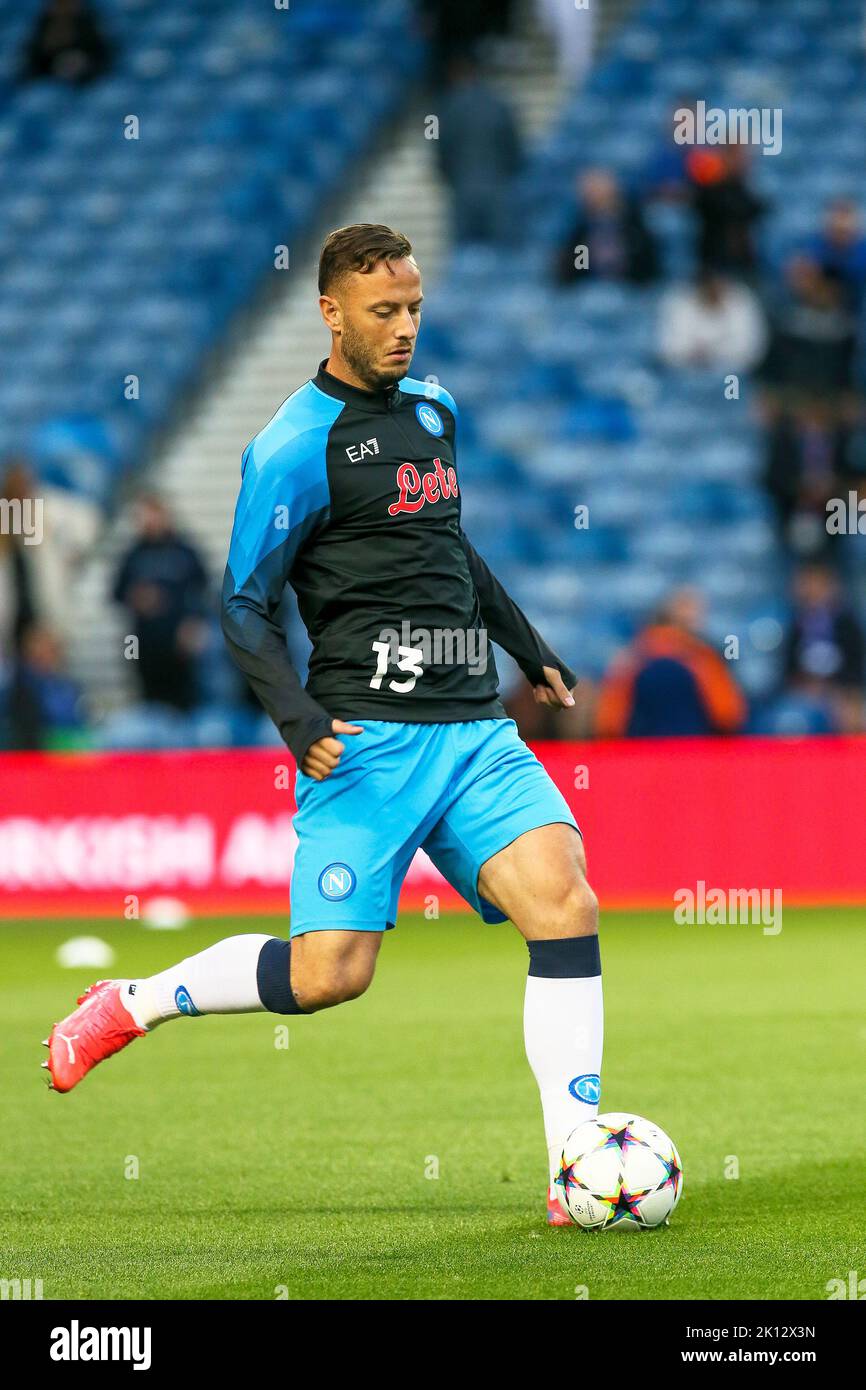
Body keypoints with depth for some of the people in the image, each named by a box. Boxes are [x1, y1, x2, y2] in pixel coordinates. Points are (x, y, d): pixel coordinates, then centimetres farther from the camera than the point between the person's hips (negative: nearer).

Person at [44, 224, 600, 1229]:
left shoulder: (434, 411, 16)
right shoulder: (296, 447, -6)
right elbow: (243, 608, -5)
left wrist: (530, 650, 36)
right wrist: (298, 717, -18)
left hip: (473, 726, 6)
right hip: (366, 736, -6)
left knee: (565, 902, -15)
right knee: (327, 975, -11)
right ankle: (127, 1007, 15)